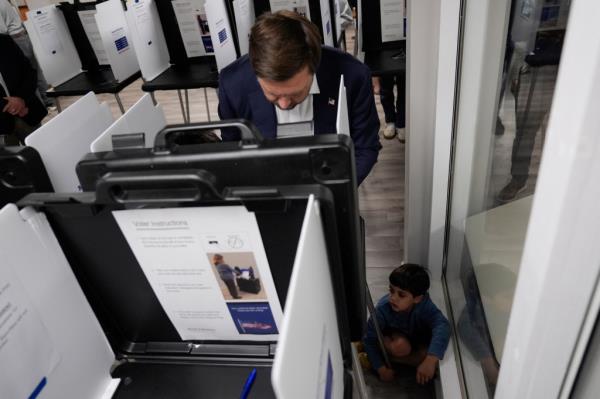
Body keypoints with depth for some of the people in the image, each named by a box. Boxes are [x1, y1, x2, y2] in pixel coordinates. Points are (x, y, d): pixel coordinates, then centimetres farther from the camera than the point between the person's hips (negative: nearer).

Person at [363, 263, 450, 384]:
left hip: (418, 339, 3)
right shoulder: (382, 308, -34)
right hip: (393, 335, -3)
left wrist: (430, 360, -63)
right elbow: (370, 340, -24)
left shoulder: (424, 305, -35)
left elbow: (442, 325, -51)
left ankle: (387, 357, -11)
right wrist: (381, 368, -28)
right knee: (400, 346, -37)